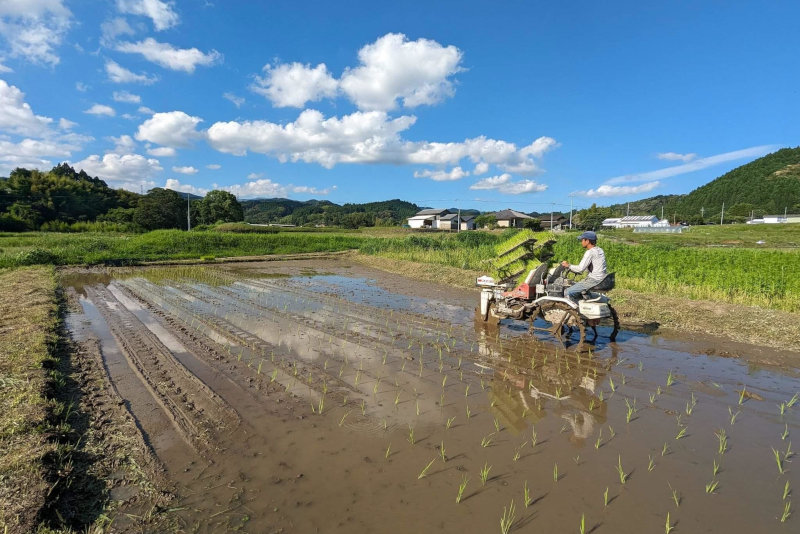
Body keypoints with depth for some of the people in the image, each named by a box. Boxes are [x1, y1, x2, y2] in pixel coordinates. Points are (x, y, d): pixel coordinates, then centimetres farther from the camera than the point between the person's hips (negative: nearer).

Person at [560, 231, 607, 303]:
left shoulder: (590, 252, -16)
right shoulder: (599, 250, 13)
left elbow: (580, 268, -21)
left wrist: (568, 266, -6)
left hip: (593, 280, -10)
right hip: (601, 280, 10)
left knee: (568, 293, -12)